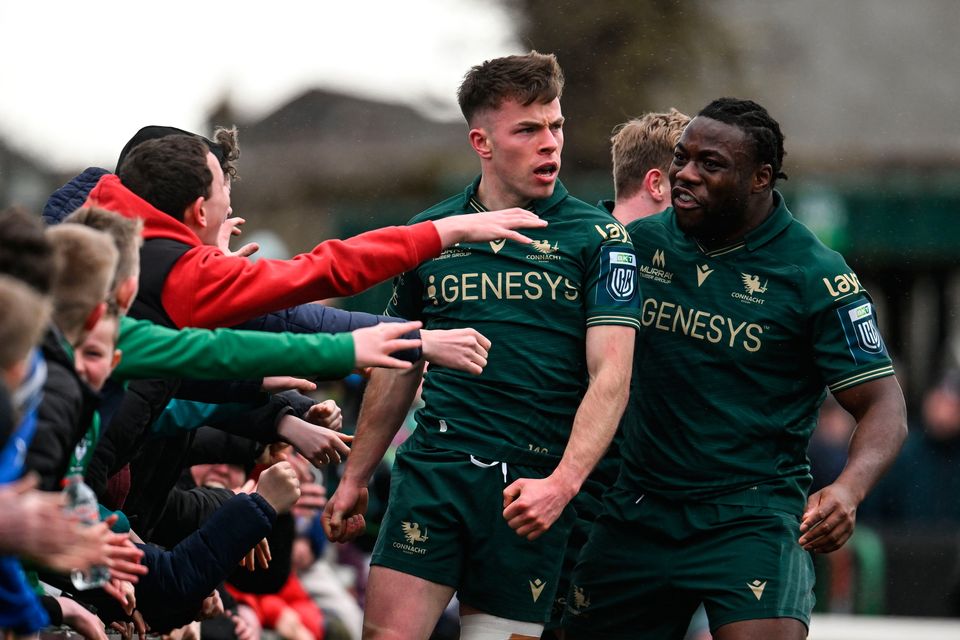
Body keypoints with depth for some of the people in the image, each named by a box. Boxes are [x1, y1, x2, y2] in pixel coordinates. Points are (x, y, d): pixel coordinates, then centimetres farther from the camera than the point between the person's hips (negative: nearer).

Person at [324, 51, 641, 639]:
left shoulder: (597, 238, 1)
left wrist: (563, 483, -20)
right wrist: (355, 477, 19)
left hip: (534, 485, -2)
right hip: (434, 468, 2)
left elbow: (610, 376, -7)